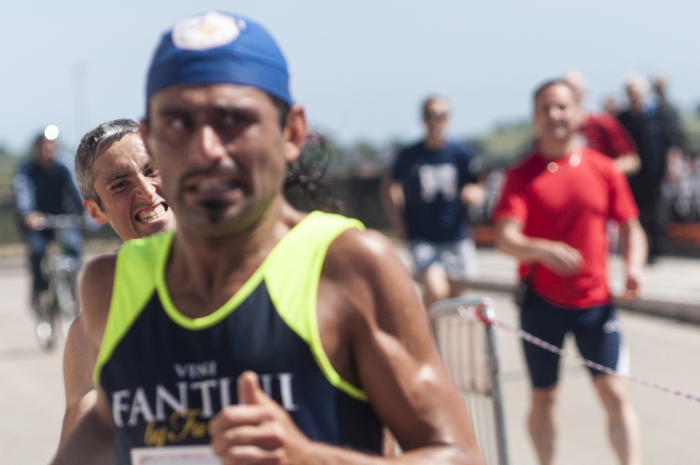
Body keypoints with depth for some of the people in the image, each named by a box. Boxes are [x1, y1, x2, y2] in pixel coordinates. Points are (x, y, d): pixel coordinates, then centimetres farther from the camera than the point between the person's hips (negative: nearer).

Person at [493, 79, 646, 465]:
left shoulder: (604, 170, 3)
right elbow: (505, 238, -16)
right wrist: (543, 250, -36)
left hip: (595, 301, 1)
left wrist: (633, 266, -10)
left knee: (614, 392, -5)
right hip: (541, 301, -1)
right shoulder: (523, 175, -4)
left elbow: (630, 227, 10)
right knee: (543, 397, 8)